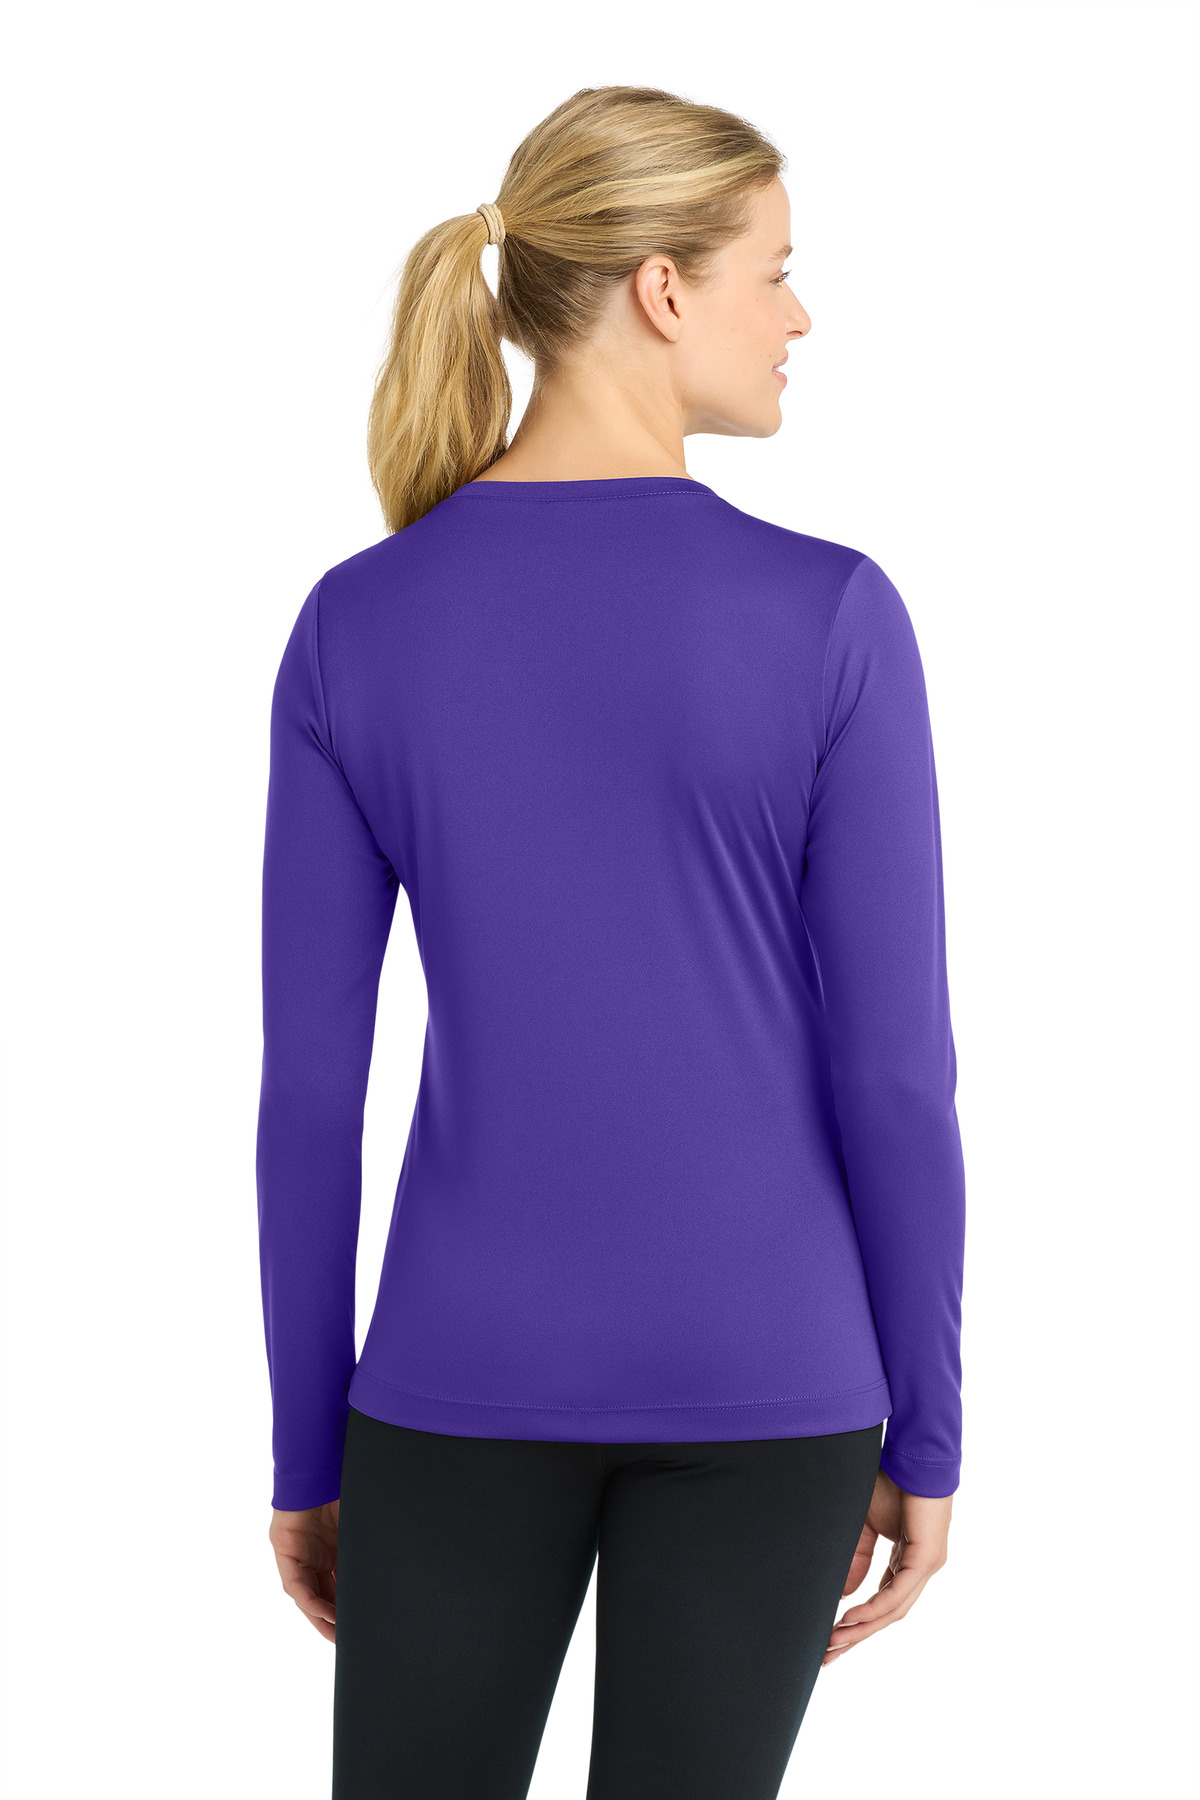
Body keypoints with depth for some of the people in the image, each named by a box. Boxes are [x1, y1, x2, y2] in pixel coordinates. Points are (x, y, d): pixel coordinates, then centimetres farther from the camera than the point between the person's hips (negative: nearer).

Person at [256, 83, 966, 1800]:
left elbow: (309, 1079, -3)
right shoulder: (830, 618, -12)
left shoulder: (354, 626, -5)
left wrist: (306, 1447, 7)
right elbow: (894, 1066, -10)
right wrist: (925, 1432, 2)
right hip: (760, 1384, -1)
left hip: (465, 1375, 2)